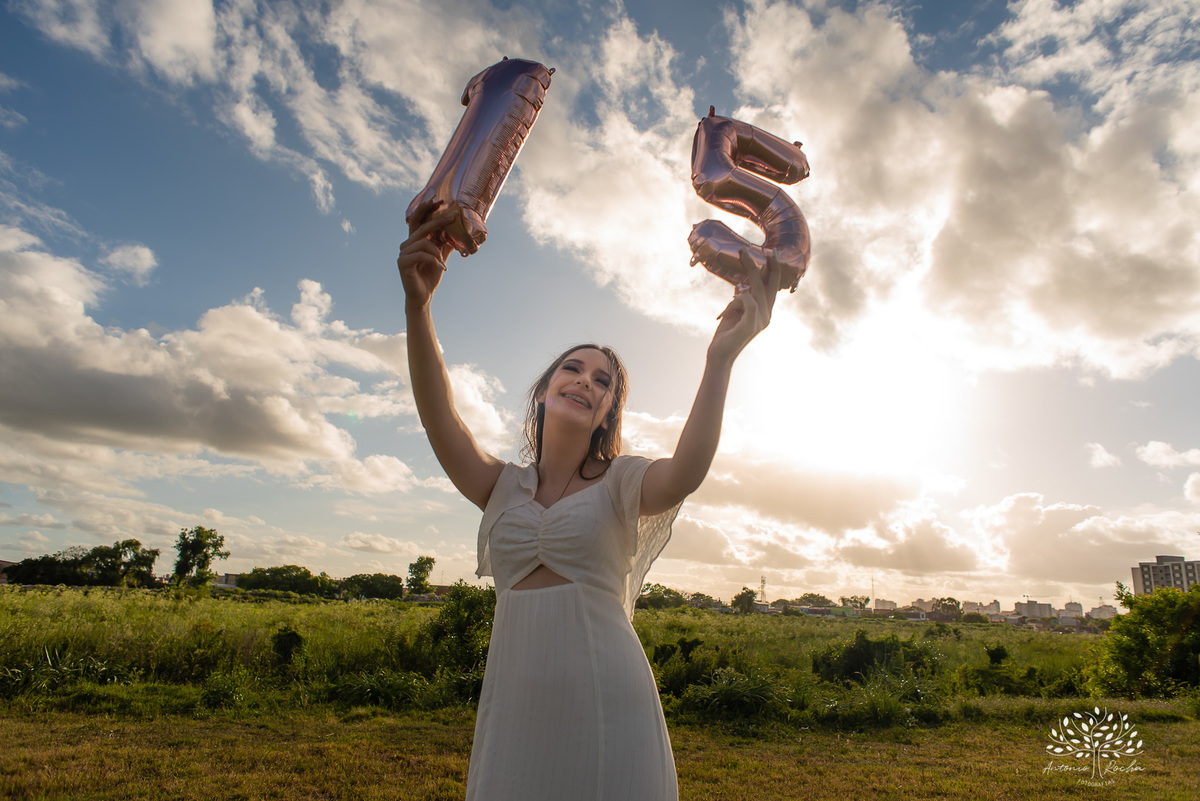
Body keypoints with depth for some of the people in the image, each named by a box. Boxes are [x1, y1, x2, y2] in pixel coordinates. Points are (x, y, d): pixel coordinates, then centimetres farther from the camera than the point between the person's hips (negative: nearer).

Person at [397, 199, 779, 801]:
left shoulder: (620, 483, 0)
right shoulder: (501, 487, 7)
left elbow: (684, 475, -23)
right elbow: (438, 416, -10)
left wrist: (722, 356, -33)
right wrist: (417, 303, -24)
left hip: (605, 703, -2)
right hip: (513, 707, 3)